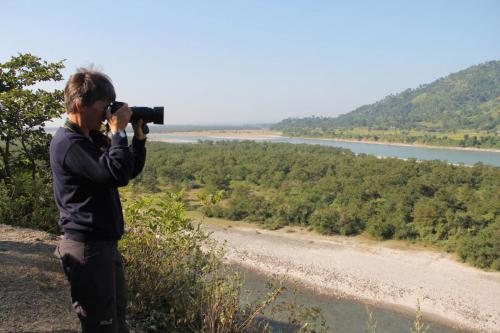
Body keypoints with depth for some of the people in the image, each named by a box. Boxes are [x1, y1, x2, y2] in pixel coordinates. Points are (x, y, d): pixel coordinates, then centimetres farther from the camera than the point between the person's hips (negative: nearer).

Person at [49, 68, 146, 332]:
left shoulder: (93, 138, 12)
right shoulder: (68, 143, -17)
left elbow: (131, 170, 15)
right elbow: (117, 175, -27)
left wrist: (139, 136, 4)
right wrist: (118, 131, -18)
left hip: (106, 243, 10)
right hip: (87, 247, -10)